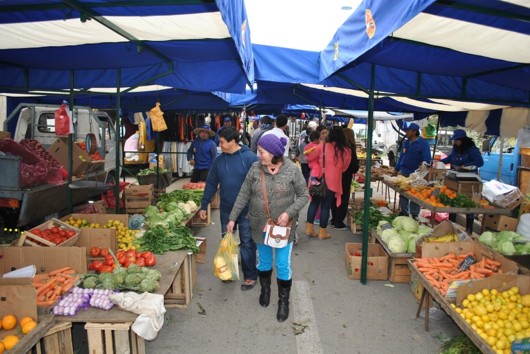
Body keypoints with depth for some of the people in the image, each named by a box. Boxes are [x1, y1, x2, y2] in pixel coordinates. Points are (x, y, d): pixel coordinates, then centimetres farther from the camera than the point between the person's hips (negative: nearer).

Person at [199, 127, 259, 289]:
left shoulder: (250, 158, -14)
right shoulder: (219, 160, 2)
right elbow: (211, 183, 7)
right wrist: (204, 206, 6)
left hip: (246, 210, -5)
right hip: (226, 210, 5)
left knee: (247, 244, 5)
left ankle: (250, 276, 20)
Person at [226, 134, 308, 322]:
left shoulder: (292, 170, -15)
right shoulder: (255, 168, -8)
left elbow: (303, 195, -7)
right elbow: (244, 195, -2)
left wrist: (289, 213, -20)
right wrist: (232, 218, -2)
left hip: (283, 226, -2)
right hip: (260, 225, 3)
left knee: (283, 265, 6)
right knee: (263, 260, 20)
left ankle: (284, 300, 26)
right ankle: (265, 289, 45)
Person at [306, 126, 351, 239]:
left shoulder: (323, 146, -5)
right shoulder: (346, 151, -3)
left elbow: (310, 158, 4)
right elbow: (344, 168, 8)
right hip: (333, 181, -1)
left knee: (314, 203, 14)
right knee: (326, 206, 7)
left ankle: (309, 228, 18)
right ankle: (322, 232, 15)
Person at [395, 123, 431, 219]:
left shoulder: (423, 143, -9)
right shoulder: (405, 142, 10)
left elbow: (426, 160, -12)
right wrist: (396, 169, 15)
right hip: (403, 172, 6)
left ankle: (414, 215, 13)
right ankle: (404, 212, 25)